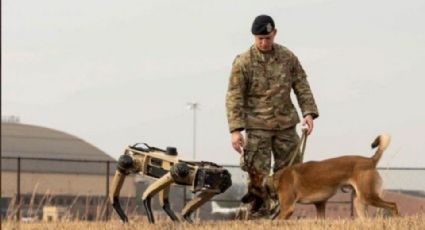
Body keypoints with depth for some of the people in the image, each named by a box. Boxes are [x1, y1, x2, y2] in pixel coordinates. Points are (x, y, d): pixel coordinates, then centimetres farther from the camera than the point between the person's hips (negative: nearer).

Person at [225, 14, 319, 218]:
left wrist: (309, 112, -3)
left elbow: (302, 87, 10)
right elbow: (234, 97, -8)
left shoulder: (288, 57, 4)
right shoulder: (243, 62, -7)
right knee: (258, 172, -8)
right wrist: (235, 130, -16)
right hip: (257, 127, -3)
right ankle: (258, 211, 0)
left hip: (285, 124, 3)